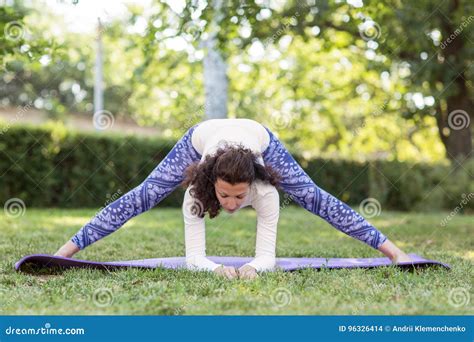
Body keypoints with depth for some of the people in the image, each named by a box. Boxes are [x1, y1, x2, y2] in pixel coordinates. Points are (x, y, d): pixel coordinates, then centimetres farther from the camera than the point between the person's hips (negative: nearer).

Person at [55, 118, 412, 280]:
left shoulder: (266, 192, -43)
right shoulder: (195, 192, -43)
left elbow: (267, 254, -39)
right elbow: (194, 256, -40)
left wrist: (252, 268, -61)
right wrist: (217, 268, -60)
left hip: (258, 135, 0)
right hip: (201, 136, 0)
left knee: (316, 200, -1)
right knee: (139, 198, -3)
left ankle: (391, 249, 11)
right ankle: (66, 250, 9)